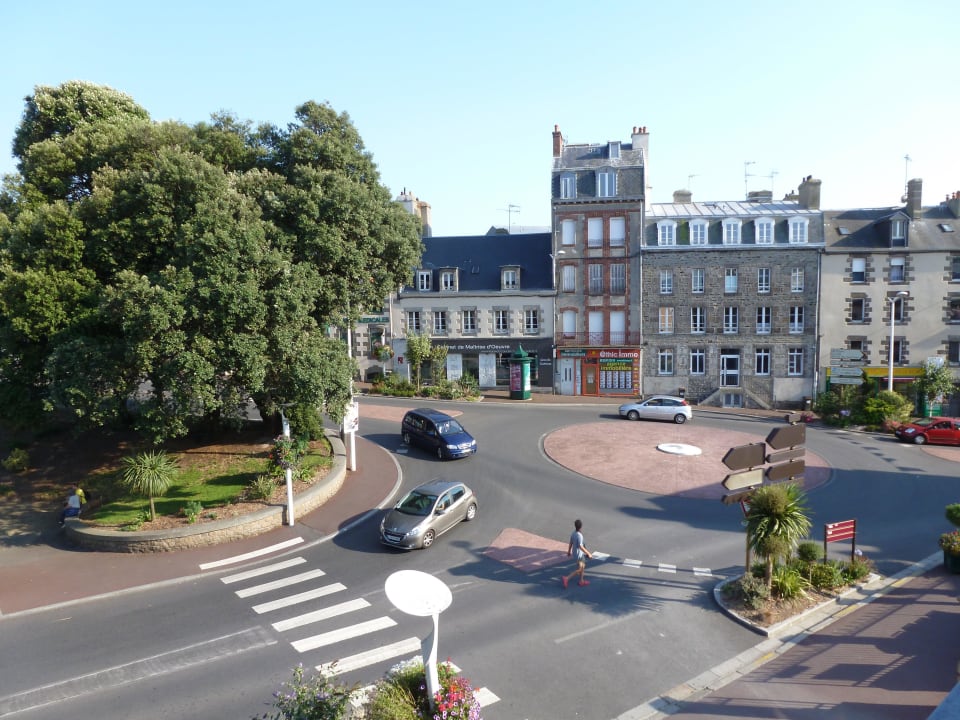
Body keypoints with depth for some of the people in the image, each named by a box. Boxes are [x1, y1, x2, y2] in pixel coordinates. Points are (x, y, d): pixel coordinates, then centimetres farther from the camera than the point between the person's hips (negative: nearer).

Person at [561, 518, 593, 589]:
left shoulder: (573, 533, -3)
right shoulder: (579, 535, -28)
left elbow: (570, 543, 7)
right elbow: (581, 547, -29)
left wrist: (569, 551, 20)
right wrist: (589, 554, -21)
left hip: (575, 553, 9)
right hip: (579, 554, -9)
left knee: (583, 566, 23)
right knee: (579, 569, 1)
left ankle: (581, 581, 35)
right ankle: (566, 578, -3)